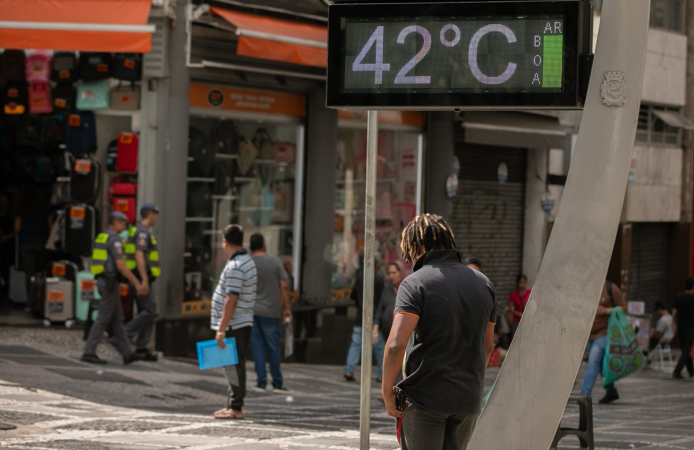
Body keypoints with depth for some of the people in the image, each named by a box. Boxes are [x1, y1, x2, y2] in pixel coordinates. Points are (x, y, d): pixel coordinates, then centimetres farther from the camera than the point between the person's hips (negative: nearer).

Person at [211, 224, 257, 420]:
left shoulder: (235, 267, -18)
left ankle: (236, 408, -1)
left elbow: (231, 300, -23)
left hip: (234, 325, -10)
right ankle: (233, 405, 22)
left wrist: (221, 330, -21)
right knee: (235, 367, 15)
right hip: (244, 322, 10)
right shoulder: (248, 261, 13)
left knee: (234, 367, -5)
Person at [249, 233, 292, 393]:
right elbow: (284, 286, -6)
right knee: (273, 348, 7)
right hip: (271, 312, -1)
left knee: (258, 348, 6)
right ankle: (277, 383, 11)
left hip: (252, 312, 1)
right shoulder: (275, 261, -5)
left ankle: (261, 382, 5)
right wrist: (287, 307, 3)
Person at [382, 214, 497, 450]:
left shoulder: (415, 283, -11)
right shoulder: (483, 283, 8)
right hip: (469, 399, 5)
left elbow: (396, 345, -21)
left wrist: (387, 391, -10)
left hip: (425, 396, -5)